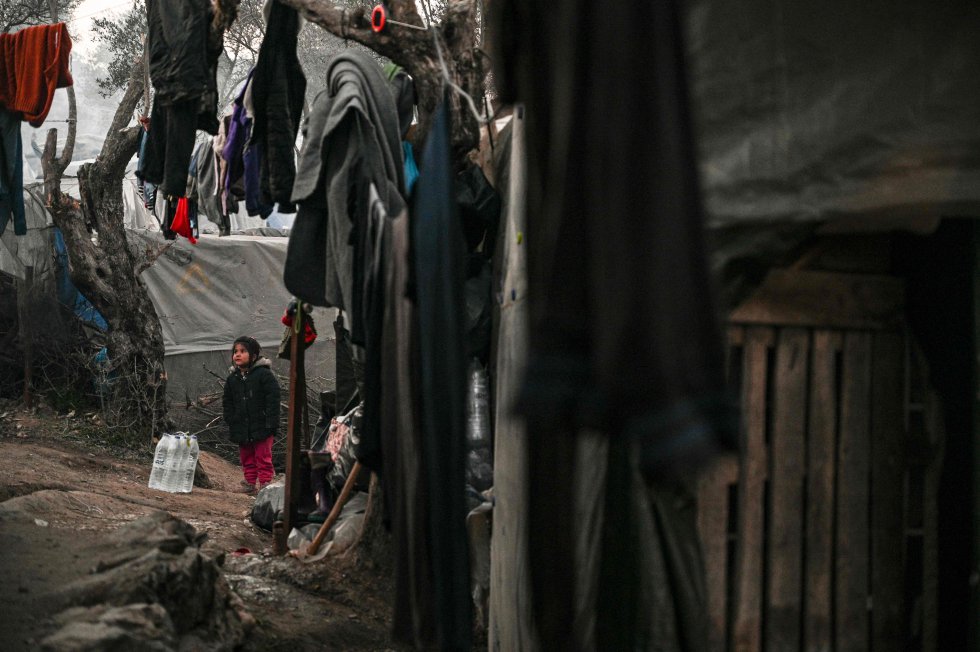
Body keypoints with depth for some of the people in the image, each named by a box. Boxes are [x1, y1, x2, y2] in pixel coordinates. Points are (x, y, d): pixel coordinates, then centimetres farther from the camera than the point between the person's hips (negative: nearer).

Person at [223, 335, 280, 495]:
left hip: (261, 428, -6)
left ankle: (265, 483, 2)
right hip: (242, 428, 6)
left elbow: (273, 400, -11)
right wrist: (231, 422, 6)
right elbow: (228, 403, 16)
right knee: (246, 458, 12)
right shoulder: (232, 378, 9)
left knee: (263, 458, -2)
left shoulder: (264, 374, -9)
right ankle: (251, 483, 20)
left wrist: (270, 424, -14)